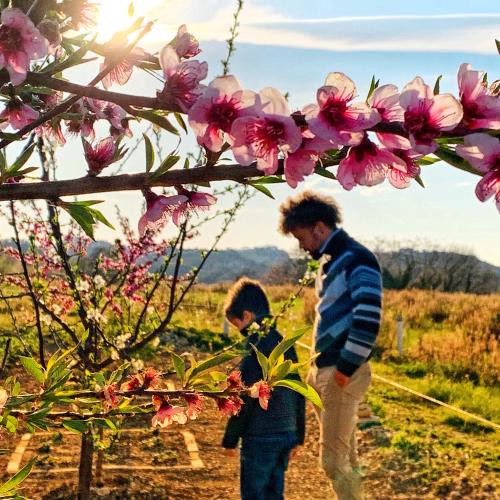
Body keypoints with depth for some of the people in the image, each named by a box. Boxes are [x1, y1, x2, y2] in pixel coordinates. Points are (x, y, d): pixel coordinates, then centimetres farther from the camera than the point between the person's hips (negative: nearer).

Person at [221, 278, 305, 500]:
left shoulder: (255, 344, -14)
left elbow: (245, 397, -16)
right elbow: (299, 393, 15)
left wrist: (230, 439, -9)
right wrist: (298, 435, 22)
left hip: (260, 438, -8)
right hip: (287, 434, 8)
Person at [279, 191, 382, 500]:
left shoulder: (357, 260, -15)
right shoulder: (329, 261, 14)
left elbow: (369, 319, -25)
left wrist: (345, 369, -21)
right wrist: (319, 366, 17)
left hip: (343, 374, -9)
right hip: (323, 370, 9)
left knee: (333, 460, -5)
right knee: (345, 456, 17)